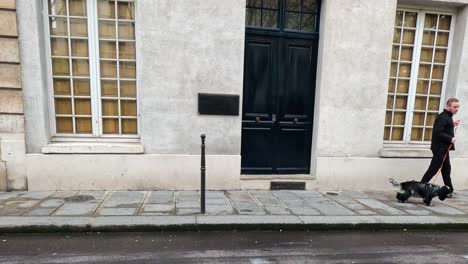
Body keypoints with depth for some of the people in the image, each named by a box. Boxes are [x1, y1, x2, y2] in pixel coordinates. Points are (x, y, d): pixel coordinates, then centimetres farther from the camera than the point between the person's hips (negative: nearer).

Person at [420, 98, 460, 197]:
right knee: (433, 169, -5)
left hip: (444, 148, 10)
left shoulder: (448, 116, 15)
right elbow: (438, 132, -25)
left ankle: (449, 191, 27)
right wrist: (450, 139, -20)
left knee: (446, 169, 16)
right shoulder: (442, 117, -17)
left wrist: (453, 125, 8)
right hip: (440, 147, -10)